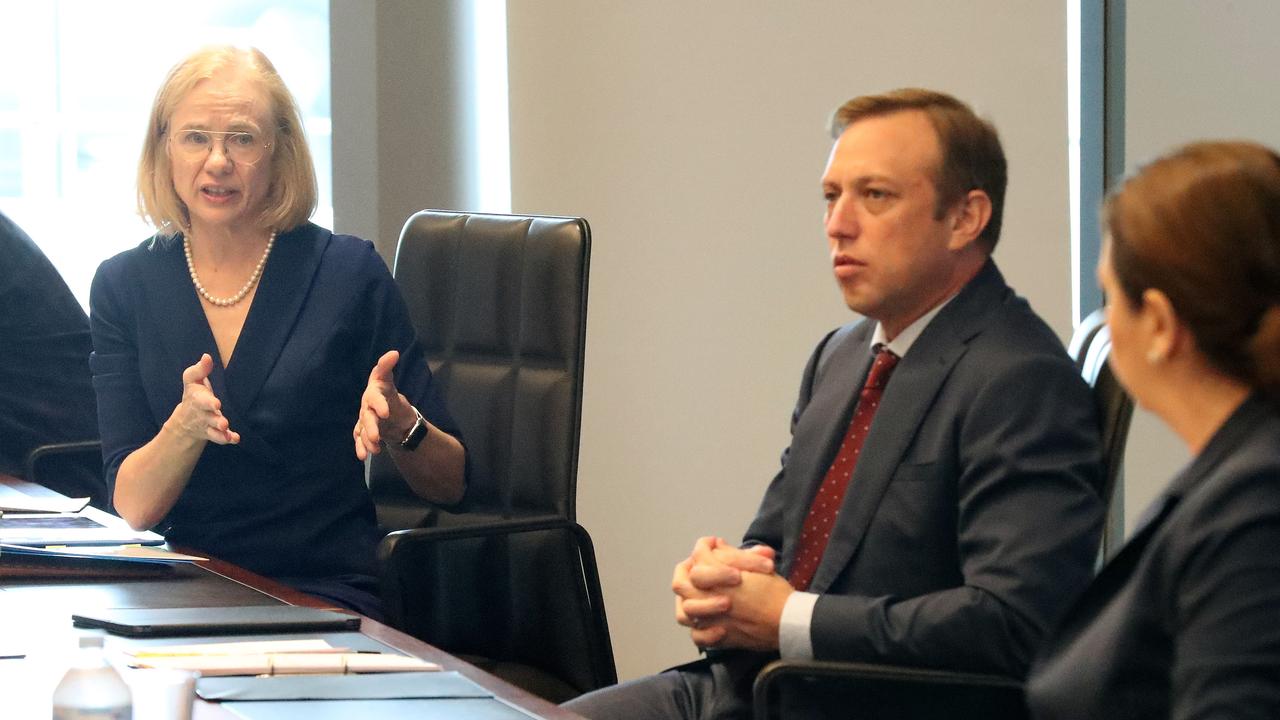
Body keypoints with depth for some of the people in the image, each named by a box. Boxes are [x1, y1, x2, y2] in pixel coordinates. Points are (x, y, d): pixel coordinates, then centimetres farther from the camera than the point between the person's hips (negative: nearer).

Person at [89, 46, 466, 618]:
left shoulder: (349, 271, 1)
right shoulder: (124, 286, 7)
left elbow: (449, 484, 5)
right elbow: (132, 506, 0)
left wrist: (398, 423, -18)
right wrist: (186, 425, -21)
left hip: (327, 595, -3)